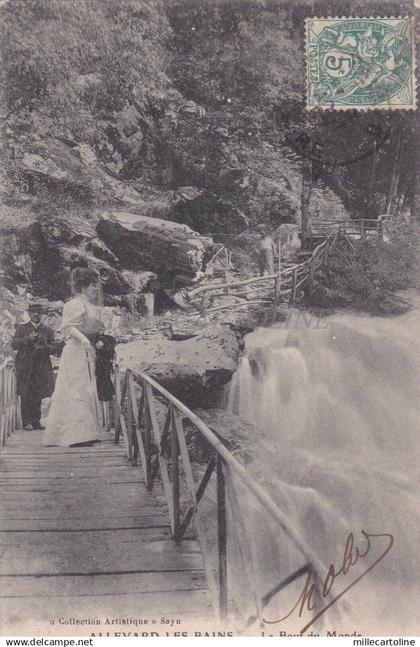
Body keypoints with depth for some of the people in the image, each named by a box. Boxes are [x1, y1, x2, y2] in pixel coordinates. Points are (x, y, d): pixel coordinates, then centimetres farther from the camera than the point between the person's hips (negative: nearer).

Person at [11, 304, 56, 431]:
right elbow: (14, 344, -1)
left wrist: (45, 347, -14)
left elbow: (54, 348, 7)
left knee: (38, 395, 3)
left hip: (41, 368, 2)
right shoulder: (21, 328, 8)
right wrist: (28, 339, -15)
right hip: (24, 367, -2)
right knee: (25, 395, -3)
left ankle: (36, 421, 11)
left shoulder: (48, 330, 12)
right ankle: (26, 422, 4)